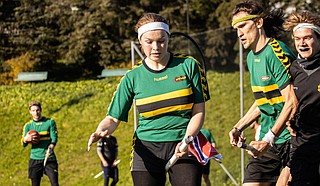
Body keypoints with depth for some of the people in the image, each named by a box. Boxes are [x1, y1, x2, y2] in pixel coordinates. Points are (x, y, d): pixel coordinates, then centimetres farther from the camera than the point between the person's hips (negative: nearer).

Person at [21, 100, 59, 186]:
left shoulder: (50, 122, 4)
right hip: (35, 159, 2)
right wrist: (26, 139, -21)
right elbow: (23, 144, 5)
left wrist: (50, 148, -27)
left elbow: (54, 137, -5)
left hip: (49, 158, -2)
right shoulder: (28, 125, 8)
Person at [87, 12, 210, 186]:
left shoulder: (189, 65, 1)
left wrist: (187, 140, -14)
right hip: (147, 150, 1)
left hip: (184, 148, -1)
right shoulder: (132, 77, 3)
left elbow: (198, 111, 2)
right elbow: (114, 118, 4)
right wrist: (101, 131, -19)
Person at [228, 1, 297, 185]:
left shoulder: (277, 52, -14)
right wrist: (239, 127, 14)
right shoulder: (252, 58, 15)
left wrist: (269, 139, -23)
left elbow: (292, 102, -20)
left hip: (288, 138, -8)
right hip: (268, 139, 8)